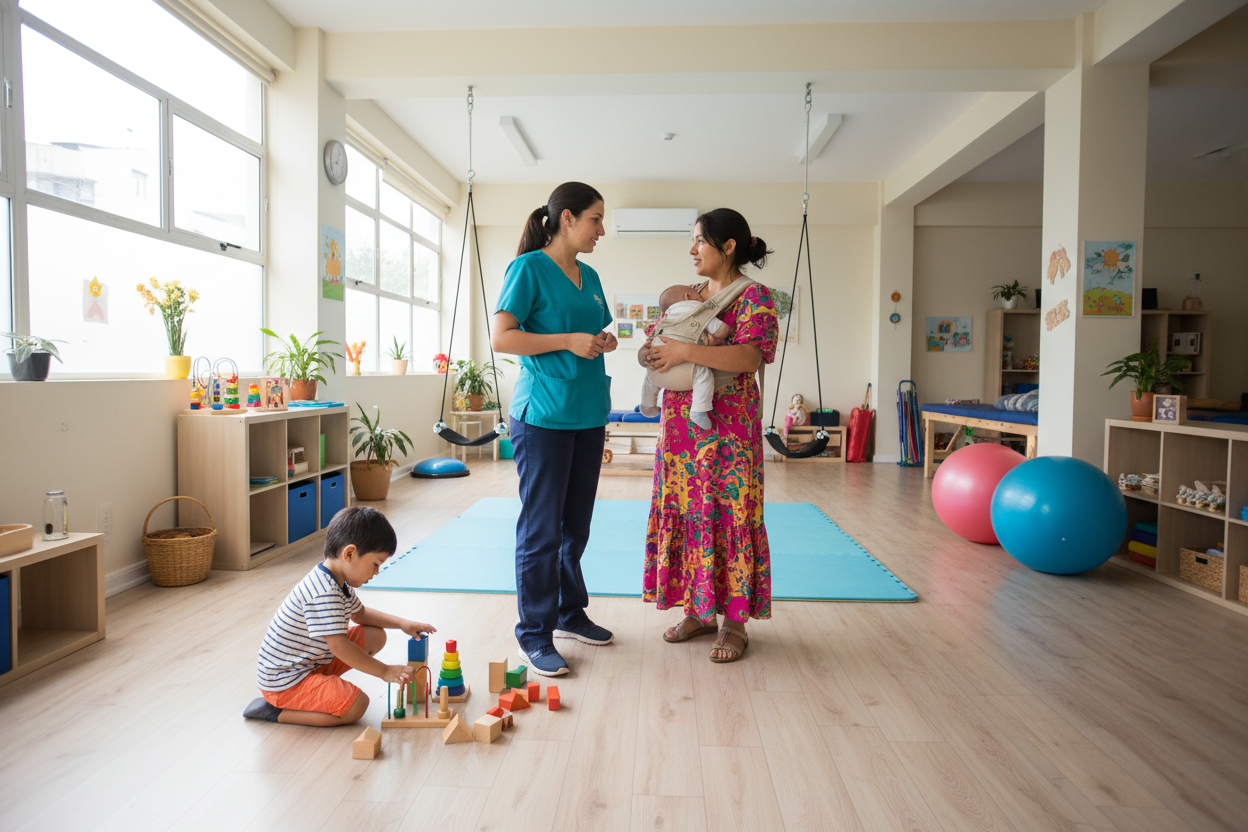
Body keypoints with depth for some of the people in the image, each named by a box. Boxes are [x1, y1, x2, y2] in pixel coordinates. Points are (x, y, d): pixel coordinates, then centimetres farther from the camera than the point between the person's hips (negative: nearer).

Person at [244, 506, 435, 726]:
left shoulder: (339, 582, 2)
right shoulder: (324, 593, -31)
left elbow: (360, 614, 19)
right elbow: (339, 647, -34)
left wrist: (402, 623, 7)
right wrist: (385, 672, -25)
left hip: (313, 661, 10)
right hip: (284, 681, -10)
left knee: (376, 636, 6)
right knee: (356, 705, -23)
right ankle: (274, 711, -10)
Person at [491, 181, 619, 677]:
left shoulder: (590, 277, 16)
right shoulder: (528, 268, -6)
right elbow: (501, 338, -13)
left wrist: (603, 341, 4)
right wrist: (568, 340, -17)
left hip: (587, 416, 7)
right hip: (543, 417, -7)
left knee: (576, 524, 14)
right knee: (541, 529, -2)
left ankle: (570, 614, 29)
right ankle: (534, 636, 10)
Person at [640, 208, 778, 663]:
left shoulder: (755, 297, -7)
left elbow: (748, 357, -22)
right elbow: (660, 342, 20)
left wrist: (684, 350, -25)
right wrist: (648, 353, -3)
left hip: (727, 428, -7)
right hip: (681, 426, 7)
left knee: (728, 516, -1)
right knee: (684, 513, 10)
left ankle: (735, 622, 13)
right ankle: (699, 610, 24)